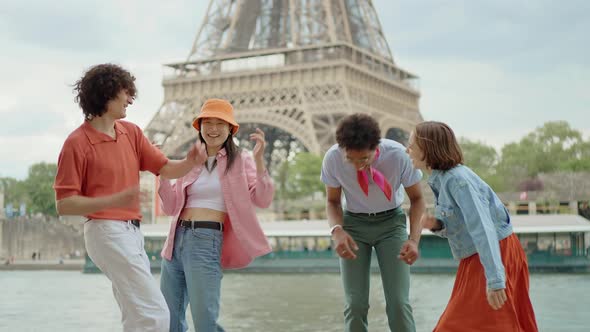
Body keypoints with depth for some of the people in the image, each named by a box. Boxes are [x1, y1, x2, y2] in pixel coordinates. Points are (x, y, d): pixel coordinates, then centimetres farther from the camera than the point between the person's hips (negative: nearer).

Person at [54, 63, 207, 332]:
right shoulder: (77, 143, -10)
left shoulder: (131, 132, 10)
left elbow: (165, 168, 9)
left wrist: (190, 162, -14)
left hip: (131, 232, 8)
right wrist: (115, 200, -25)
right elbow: (64, 204, -12)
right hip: (107, 231, -8)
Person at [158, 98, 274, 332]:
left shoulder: (239, 160, 2)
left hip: (206, 242, -6)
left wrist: (259, 161, -23)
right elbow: (171, 207, 9)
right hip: (176, 241, 6)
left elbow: (263, 200, -11)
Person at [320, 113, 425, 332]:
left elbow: (417, 198, -9)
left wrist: (414, 239, -25)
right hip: (354, 223, 1)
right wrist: (337, 230, -25)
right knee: (355, 304, -7)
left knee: (398, 302, -10)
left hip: (391, 222, -1)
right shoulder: (332, 158, -22)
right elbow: (333, 200, -3)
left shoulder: (398, 155, -26)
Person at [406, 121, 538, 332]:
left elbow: (482, 226, -29)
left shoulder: (457, 179, -21)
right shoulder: (440, 179, 6)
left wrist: (494, 280, -34)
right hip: (476, 259, 9)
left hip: (495, 255, -9)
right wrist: (436, 225, -9)